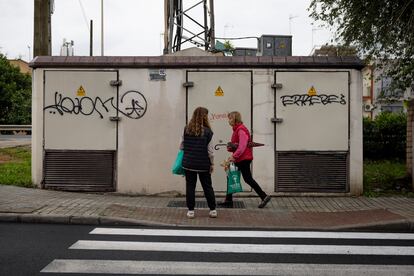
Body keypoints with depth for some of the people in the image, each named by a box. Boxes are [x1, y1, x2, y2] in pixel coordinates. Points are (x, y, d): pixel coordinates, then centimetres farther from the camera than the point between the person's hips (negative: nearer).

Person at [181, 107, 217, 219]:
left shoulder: (186, 129, -3)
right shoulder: (207, 131, -9)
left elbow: (182, 145, 3)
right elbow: (209, 150, -6)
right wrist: (212, 163, 4)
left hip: (189, 163, 1)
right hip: (203, 164, -1)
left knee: (190, 187, 8)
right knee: (207, 186, 11)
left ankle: (190, 210, 10)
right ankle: (213, 210, 17)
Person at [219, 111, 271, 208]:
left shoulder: (241, 130, -16)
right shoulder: (236, 130, 15)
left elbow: (242, 146, -24)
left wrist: (234, 156, -26)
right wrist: (230, 148, -1)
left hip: (243, 158, -10)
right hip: (239, 159, 10)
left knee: (248, 179, -7)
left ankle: (264, 196, 2)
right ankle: (228, 200, 15)